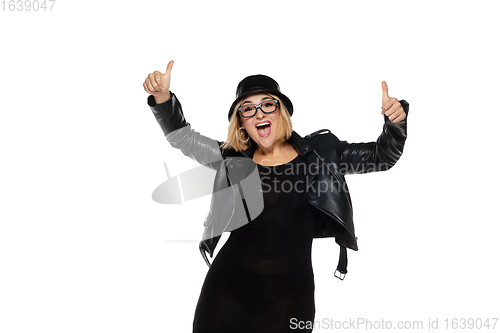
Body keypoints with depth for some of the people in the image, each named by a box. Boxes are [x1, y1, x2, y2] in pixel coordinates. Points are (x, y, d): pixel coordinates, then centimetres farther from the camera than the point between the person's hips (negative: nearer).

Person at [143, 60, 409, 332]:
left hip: (290, 293, -1)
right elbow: (182, 136, 6)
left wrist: (396, 122, -13)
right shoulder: (234, 159, 4)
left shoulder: (319, 152, 2)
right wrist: (163, 97, -10)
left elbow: (381, 156, 5)